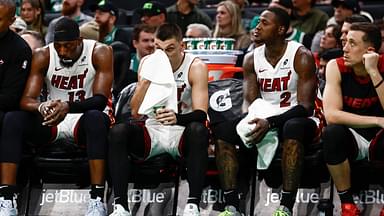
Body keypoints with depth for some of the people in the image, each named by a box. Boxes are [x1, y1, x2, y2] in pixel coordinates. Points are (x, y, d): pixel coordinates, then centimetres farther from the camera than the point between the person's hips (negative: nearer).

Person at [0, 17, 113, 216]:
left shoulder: (100, 53, -13)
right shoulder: (43, 56, -6)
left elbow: (101, 100, -23)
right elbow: (26, 99, -13)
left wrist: (68, 107, -42)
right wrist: (41, 107, -39)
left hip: (85, 118, -3)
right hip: (51, 121, 3)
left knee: (96, 118, -39)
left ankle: (97, 200, -41)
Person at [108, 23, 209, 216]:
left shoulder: (195, 67, -9)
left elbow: (201, 114, -20)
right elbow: (135, 112, -8)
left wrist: (177, 119, -42)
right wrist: (148, 78, -21)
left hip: (181, 132, -3)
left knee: (198, 130, -36)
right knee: (118, 131, -26)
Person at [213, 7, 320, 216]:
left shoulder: (301, 56, -14)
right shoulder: (251, 59, 3)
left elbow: (306, 106, -20)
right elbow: (250, 102, 1)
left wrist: (270, 123, -32)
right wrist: (251, 123, -23)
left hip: (296, 119, -5)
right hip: (264, 120, 6)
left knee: (294, 127, -40)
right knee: (222, 129, -17)